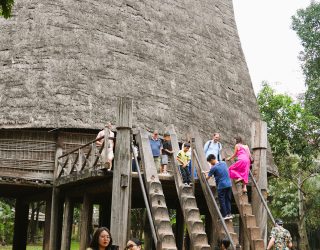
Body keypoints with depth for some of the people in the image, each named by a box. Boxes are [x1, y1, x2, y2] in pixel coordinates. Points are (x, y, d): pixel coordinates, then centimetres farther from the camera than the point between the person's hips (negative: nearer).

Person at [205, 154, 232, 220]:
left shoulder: (214, 168, -11)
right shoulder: (224, 163, 9)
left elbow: (207, 178, -2)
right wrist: (209, 171, 31)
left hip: (221, 186, -6)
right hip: (228, 184, 6)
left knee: (222, 201, 3)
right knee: (228, 200, 13)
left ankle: (224, 215, 5)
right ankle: (229, 214, 14)